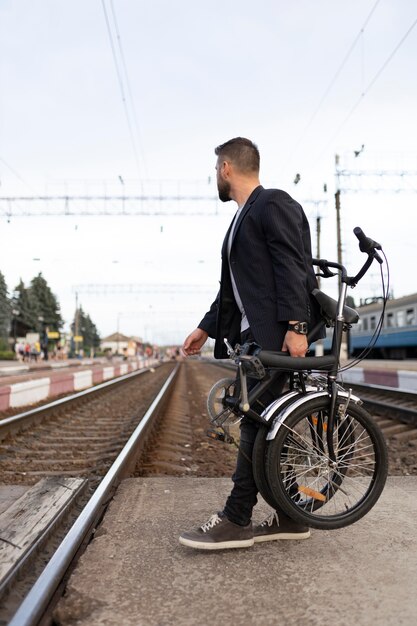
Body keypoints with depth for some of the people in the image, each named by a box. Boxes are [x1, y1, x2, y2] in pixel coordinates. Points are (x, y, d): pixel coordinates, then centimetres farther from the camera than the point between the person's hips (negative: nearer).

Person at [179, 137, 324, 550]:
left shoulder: (274, 204, -5)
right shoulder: (242, 218, 23)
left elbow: (293, 266, -16)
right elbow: (232, 285, 24)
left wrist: (295, 326, -23)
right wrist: (206, 327, 21)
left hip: (276, 334, -10)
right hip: (253, 334, 10)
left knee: (257, 422, -7)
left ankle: (236, 520, 2)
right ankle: (289, 516, 18)